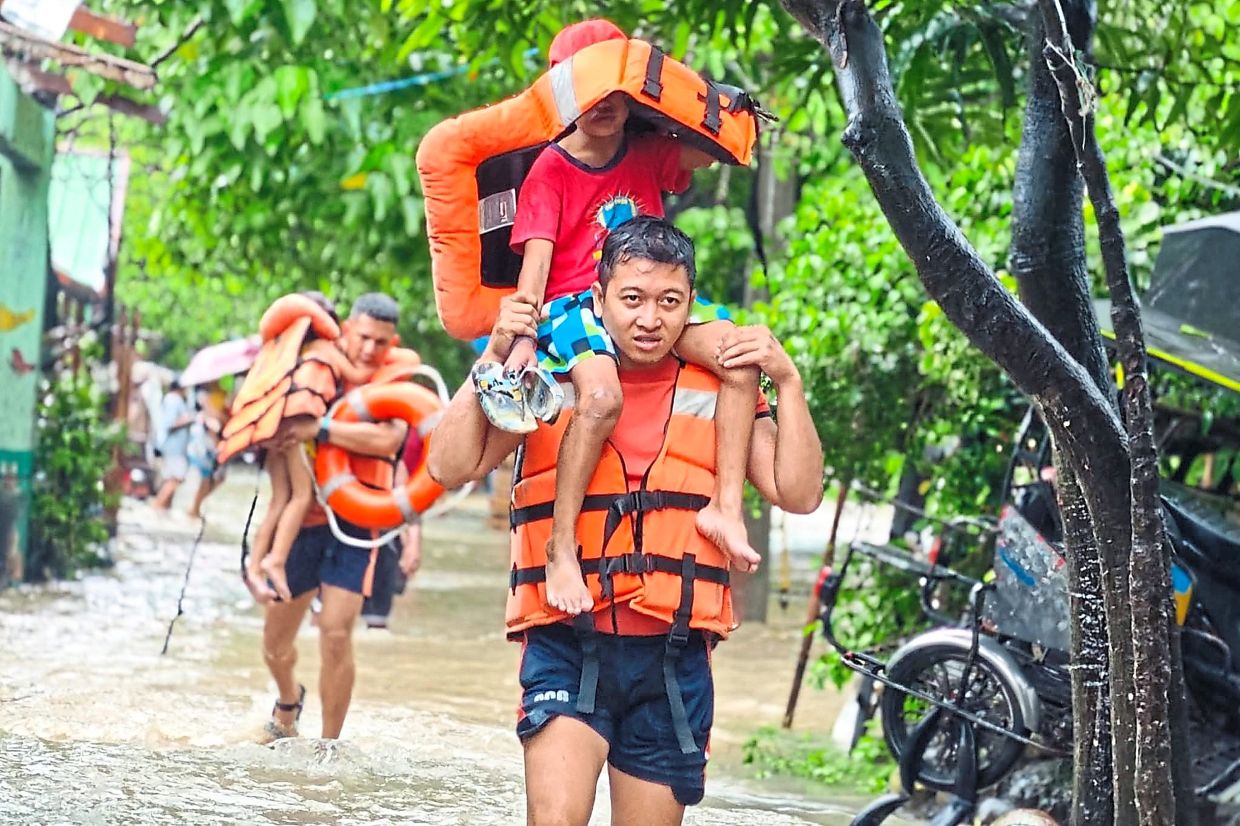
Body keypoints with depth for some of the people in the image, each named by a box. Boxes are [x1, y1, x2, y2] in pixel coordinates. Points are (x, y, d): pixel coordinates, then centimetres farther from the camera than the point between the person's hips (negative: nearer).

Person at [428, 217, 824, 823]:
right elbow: (452, 466, -4)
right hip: (567, 646, -2)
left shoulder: (718, 391, 9)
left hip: (674, 658, 2)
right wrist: (495, 357, -11)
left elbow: (798, 494, 1)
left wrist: (787, 382, -8)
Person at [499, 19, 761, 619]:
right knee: (601, 395, -37)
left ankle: (726, 506, -24)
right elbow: (536, 258, -13)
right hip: (574, 304, -5)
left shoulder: (649, 154, 12)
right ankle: (561, 550, -33)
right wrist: (522, 339, -26)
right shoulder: (550, 170, -1)